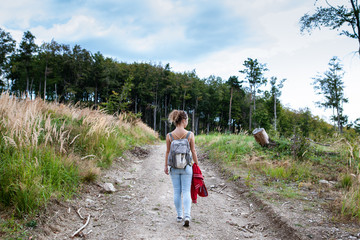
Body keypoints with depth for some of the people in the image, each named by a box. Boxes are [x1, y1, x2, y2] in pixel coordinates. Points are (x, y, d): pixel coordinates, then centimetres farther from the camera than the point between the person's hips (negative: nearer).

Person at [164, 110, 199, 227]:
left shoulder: (169, 136, -4)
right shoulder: (190, 135, -7)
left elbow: (168, 152, 1)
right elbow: (193, 151, -3)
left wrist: (166, 166, 11)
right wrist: (197, 165, 7)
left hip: (174, 166, 1)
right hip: (186, 166, -1)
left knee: (177, 192, 12)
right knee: (186, 192, 3)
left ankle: (179, 215, 20)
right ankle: (187, 215, -9)